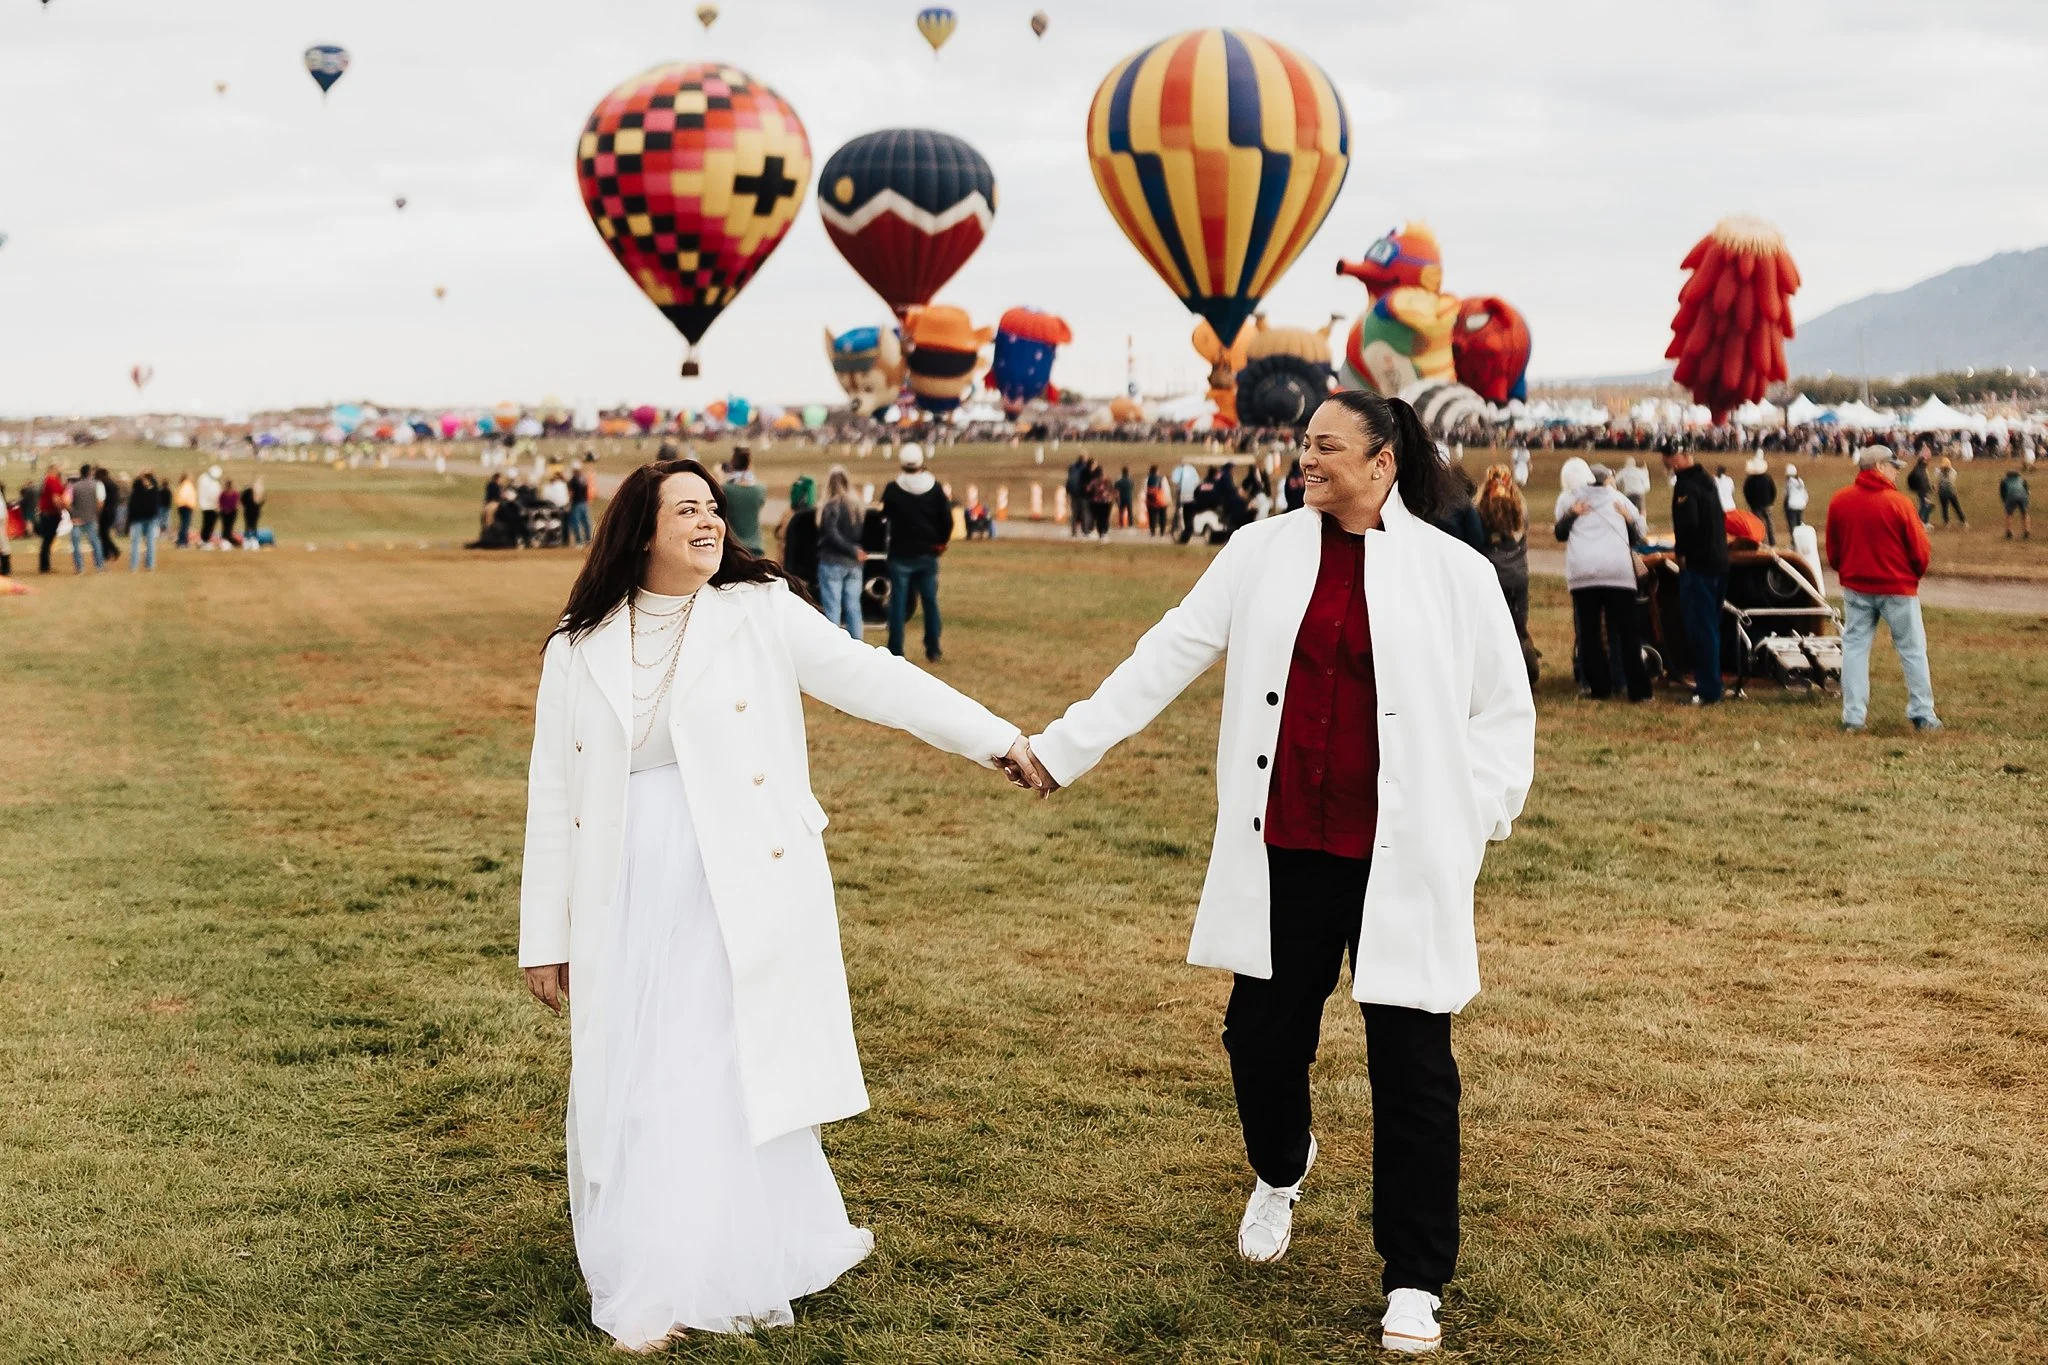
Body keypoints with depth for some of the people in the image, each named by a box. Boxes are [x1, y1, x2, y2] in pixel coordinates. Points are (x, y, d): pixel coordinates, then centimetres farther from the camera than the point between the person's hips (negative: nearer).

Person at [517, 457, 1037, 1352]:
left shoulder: (761, 613, -1)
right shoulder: (578, 649, 5)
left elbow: (868, 677, -6)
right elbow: (553, 797, 7)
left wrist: (992, 737, -14)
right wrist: (544, 936, 6)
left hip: (744, 898, -2)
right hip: (630, 910, 2)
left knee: (740, 1080, 2)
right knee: (636, 1095, 5)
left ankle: (742, 1275, 17)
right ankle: (647, 1289, 20)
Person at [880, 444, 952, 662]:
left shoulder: (893, 489, -9)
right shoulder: (935, 488, -3)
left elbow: (883, 516, 3)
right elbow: (947, 519, -1)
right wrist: (941, 542, 13)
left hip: (901, 554, -2)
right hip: (928, 554, 2)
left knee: (898, 603, 2)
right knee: (930, 602, 10)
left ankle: (895, 652, 1)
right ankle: (933, 651, 11)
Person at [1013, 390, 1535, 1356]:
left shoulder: (1456, 573, -3)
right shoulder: (1262, 552, 4)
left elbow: (1505, 708, 3)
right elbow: (1169, 656, 5)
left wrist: (1476, 817, -6)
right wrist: (1066, 745, 2)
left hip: (1402, 861, -3)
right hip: (1283, 850, 3)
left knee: (1410, 1062, 0)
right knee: (1263, 1032, 12)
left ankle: (1415, 1280, 14)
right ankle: (1279, 1173, 47)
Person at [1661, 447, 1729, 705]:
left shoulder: (1685, 486, -14)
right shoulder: (1707, 481, 15)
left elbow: (1688, 522, -27)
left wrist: (1680, 551, -11)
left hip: (1697, 565, -9)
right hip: (1718, 562, 9)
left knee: (1700, 628, -6)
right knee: (1710, 627, 16)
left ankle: (1707, 690, -6)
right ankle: (1710, 684, 23)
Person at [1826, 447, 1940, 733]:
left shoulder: (1839, 502, -2)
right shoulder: (1898, 502, -13)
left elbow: (1832, 551, 7)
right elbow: (1920, 551, -8)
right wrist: (1916, 573, 13)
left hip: (1855, 588, 3)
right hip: (1898, 588, -3)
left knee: (1855, 648, 8)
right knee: (1912, 650, 8)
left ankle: (1853, 717, 5)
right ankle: (1922, 714, 11)